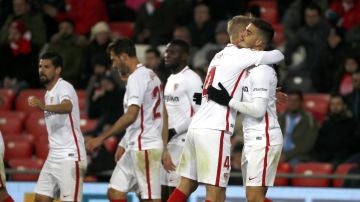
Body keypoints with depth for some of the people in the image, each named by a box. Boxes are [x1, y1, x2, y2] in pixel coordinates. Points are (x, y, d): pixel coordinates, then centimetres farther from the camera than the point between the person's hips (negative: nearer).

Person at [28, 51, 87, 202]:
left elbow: (67, 107, -37)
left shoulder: (64, 87, -13)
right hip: (54, 156, 9)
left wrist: (44, 106, -55)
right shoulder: (49, 92, 16)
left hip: (70, 156, -9)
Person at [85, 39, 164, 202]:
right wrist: (124, 144, 24)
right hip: (135, 147, 10)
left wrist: (102, 138, -21)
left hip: (144, 146, -10)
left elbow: (131, 116, -24)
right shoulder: (150, 75, 17)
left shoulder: (137, 77, -14)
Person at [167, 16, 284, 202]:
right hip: (215, 130, -9)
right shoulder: (239, 55, -5)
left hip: (197, 126, 9)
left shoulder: (221, 56, 21)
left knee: (186, 185, 12)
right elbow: (277, 56, -5)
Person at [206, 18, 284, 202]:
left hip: (263, 140, -10)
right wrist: (212, 99, 15)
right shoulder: (250, 67, 16)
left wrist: (228, 101, -18)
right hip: (253, 140, 10)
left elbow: (258, 109, -22)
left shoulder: (262, 70, -15)